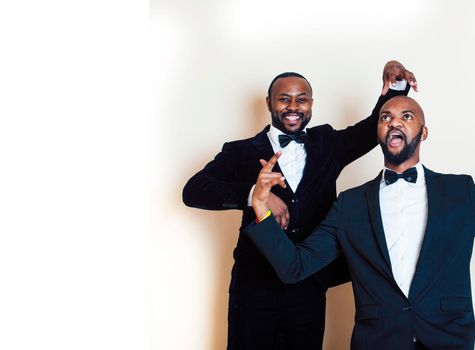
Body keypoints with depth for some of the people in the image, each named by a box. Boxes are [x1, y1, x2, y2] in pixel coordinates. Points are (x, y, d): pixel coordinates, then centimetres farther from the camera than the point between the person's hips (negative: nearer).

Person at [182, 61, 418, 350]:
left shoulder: (326, 145, 10)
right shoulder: (242, 152, 0)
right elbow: (193, 190, -13)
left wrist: (394, 85, -7)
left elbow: (377, 126, 12)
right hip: (255, 292, -2)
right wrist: (253, 193, -27)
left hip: (309, 293, 3)